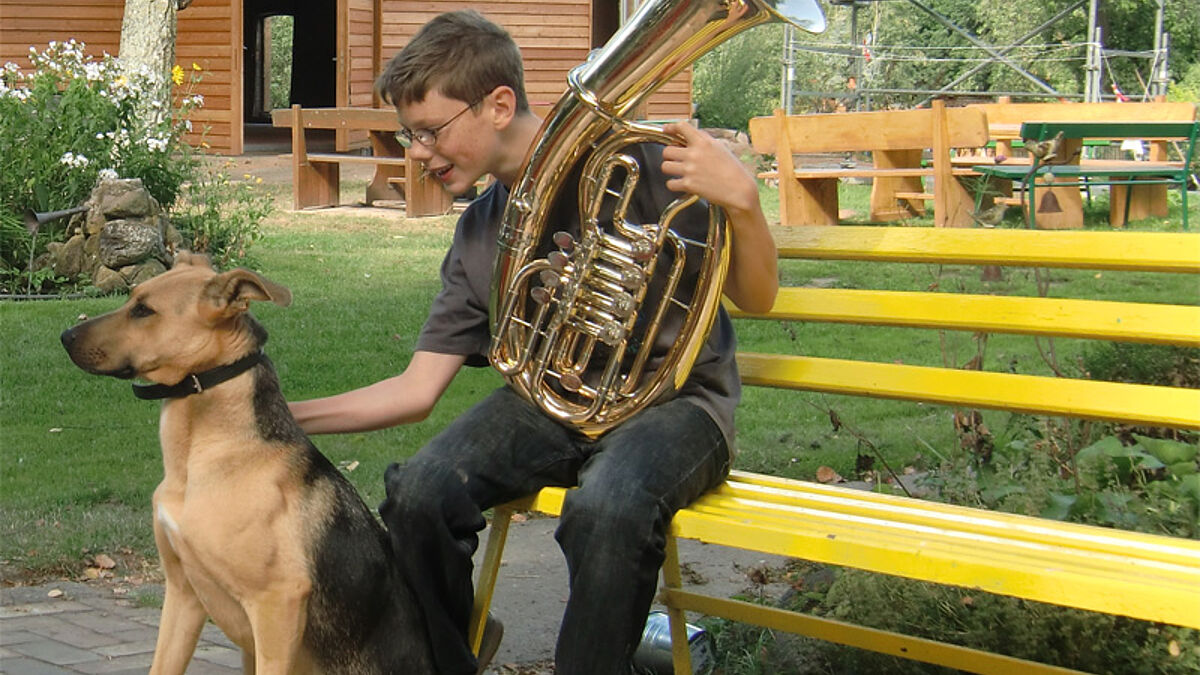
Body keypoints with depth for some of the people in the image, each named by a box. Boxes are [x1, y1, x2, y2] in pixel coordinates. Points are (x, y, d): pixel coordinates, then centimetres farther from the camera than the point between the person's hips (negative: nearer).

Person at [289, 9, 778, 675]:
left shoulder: (628, 156, -11)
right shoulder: (479, 234, 6)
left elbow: (754, 298, -7)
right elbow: (416, 390, 7)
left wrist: (742, 201, -27)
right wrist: (283, 416, -3)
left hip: (673, 398, -5)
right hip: (555, 401, 5)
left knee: (606, 507, -39)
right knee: (417, 494, -23)